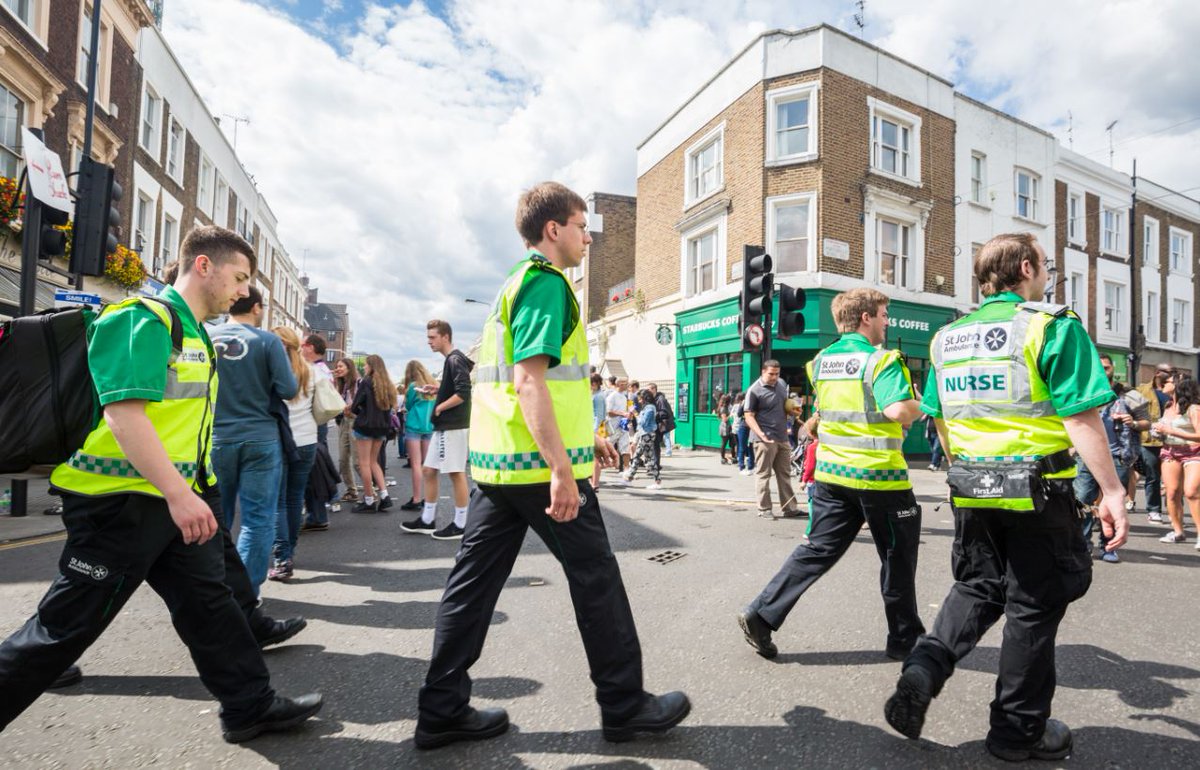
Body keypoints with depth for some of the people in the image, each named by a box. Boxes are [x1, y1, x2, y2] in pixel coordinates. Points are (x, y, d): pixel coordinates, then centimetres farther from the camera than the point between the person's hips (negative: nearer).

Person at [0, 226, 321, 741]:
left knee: (209, 601, 12)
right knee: (66, 626, 5)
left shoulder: (192, 332, 15)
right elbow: (122, 411, -26)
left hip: (172, 501, 10)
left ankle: (251, 706, 22)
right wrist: (178, 493, -29)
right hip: (120, 502, -9)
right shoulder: (144, 318, -16)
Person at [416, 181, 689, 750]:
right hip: (538, 466, -9)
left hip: (496, 462, 9)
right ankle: (624, 704, 19)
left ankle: (442, 710, 19)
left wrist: (582, 441, 26)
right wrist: (562, 469, -25)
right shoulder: (546, 282, -10)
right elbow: (530, 380, -22)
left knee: (474, 579, 10)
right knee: (596, 576, 4)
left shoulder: (514, 284, 21)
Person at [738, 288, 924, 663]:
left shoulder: (822, 360, 9)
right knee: (898, 556, 13)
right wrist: (919, 405, -3)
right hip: (877, 475, -6)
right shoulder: (880, 360, -13)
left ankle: (761, 615, 4)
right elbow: (898, 410, -26)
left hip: (831, 471, 6)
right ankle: (904, 639, 28)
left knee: (818, 550, 10)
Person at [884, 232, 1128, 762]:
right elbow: (1081, 419, -14)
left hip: (970, 487, 5)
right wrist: (1111, 491, -9)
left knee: (976, 589, 21)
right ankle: (1019, 731, 24)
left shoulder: (946, 337, 9)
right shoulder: (1053, 326, -8)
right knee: (1034, 604, 10)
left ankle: (923, 668, 0)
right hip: (1037, 488, -5)